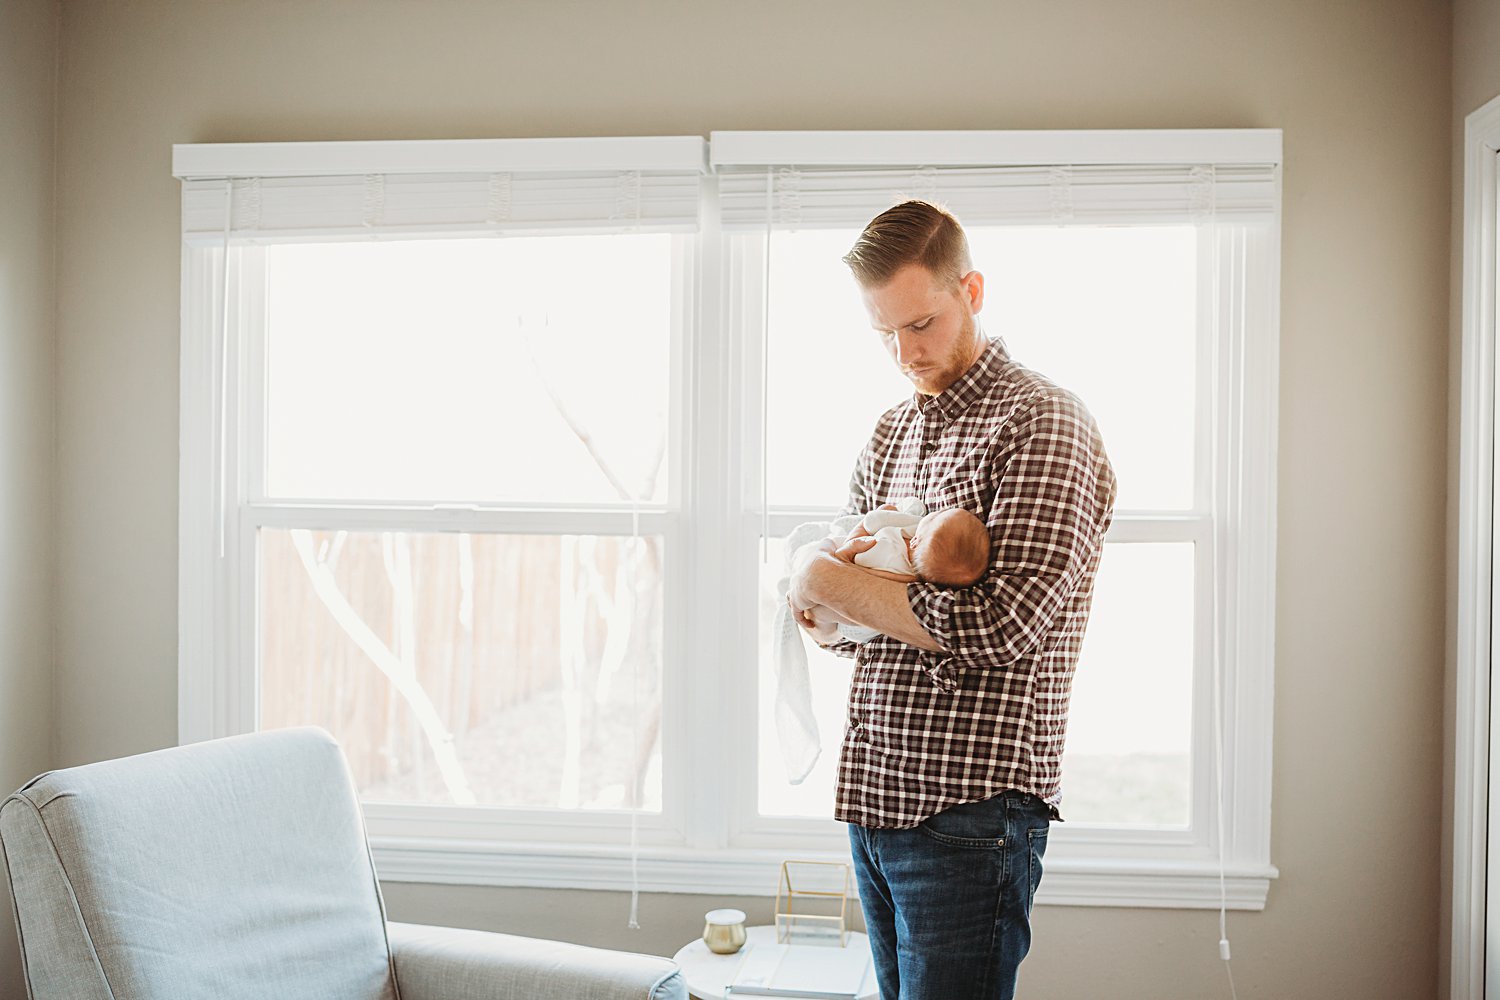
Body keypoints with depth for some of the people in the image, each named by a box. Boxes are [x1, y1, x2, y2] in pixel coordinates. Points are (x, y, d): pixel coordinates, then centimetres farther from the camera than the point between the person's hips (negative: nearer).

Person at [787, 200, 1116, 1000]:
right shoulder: (891, 434, 15)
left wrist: (829, 583, -11)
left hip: (971, 808, -7)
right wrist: (824, 616, -10)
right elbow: (832, 624, 15)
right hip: (873, 798, 7)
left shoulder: (1042, 424, -9)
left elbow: (1001, 627, -20)